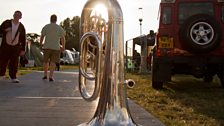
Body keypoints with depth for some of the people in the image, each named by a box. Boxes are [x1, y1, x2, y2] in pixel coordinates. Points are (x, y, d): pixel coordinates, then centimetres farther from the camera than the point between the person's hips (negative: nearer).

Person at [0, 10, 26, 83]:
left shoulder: (21, 27, 6)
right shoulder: (6, 23, 3)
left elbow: (23, 39, 8)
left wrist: (23, 50, 4)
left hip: (16, 47, 0)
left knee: (14, 63, -4)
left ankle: (13, 77, 2)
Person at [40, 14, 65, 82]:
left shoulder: (46, 27, 1)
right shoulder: (60, 28, 2)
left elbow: (42, 36, -1)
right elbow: (62, 38, 0)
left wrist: (41, 43, 16)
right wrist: (63, 47, 10)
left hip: (47, 46, 1)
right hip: (56, 47, 0)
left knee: (46, 61, 16)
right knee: (53, 62, 3)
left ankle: (45, 74, 21)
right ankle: (51, 76, -4)